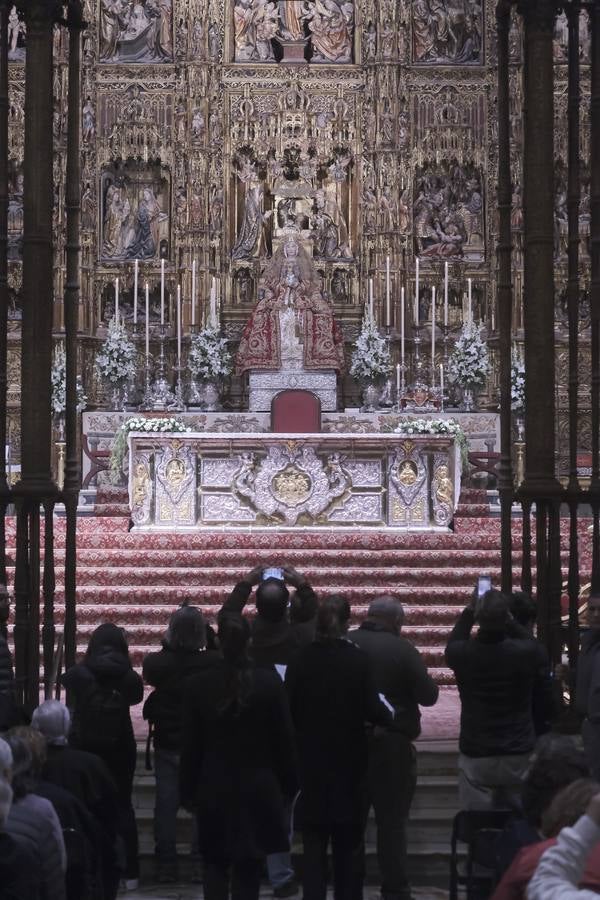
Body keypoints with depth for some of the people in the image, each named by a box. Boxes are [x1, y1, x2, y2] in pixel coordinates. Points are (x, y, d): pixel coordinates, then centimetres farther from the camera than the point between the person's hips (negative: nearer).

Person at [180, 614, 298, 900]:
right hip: (258, 790, 0)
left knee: (215, 865, 13)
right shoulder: (270, 682, -8)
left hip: (214, 790, 1)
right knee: (249, 867, 6)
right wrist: (288, 786, 7)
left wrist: (188, 791, 8)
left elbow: (190, 745, -1)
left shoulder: (197, 685, -6)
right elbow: (284, 739, -3)